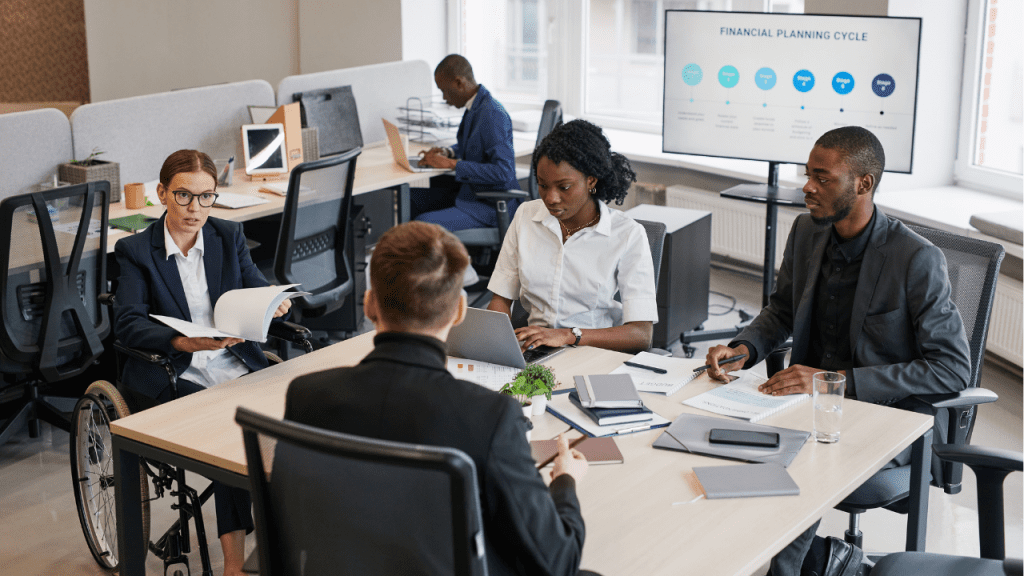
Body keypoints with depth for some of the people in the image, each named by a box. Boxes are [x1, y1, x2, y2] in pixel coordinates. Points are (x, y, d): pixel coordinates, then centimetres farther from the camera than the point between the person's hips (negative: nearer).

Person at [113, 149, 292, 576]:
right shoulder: (135, 251, 2)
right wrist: (185, 341, -28)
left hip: (235, 364, 3)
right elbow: (128, 324, -10)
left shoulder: (229, 237, 13)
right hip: (171, 377, -3)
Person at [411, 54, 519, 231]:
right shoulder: (474, 107, 7)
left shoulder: (492, 115, -22)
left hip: (492, 206, -10)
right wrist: (447, 152, 6)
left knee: (423, 223, -26)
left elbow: (503, 172, -29)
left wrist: (450, 163, -25)